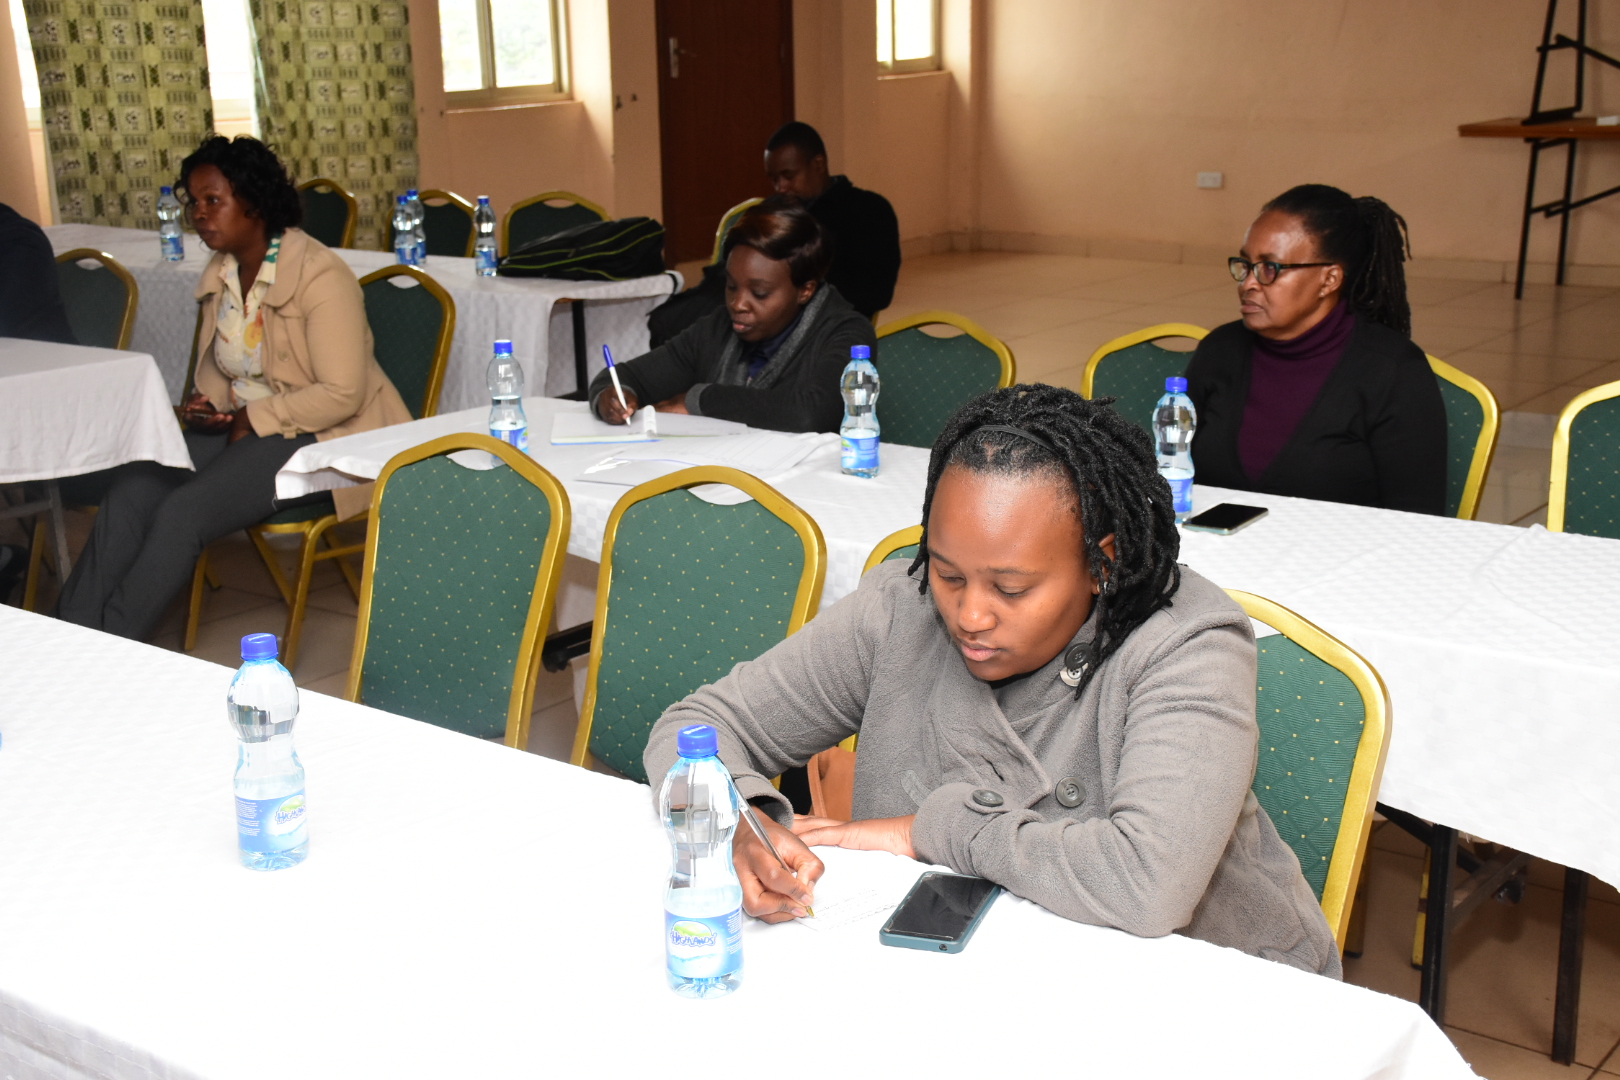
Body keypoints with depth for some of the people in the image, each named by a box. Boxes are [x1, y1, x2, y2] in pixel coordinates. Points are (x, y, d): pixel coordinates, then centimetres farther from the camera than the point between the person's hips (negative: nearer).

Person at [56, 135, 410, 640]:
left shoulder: (320, 275, -17)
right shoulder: (221, 273, 9)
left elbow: (341, 394, -20)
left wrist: (252, 419, -15)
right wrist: (204, 403, 1)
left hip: (320, 434, -8)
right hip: (243, 424, 8)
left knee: (183, 513, -25)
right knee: (133, 487, -16)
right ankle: (70, 632, -13)